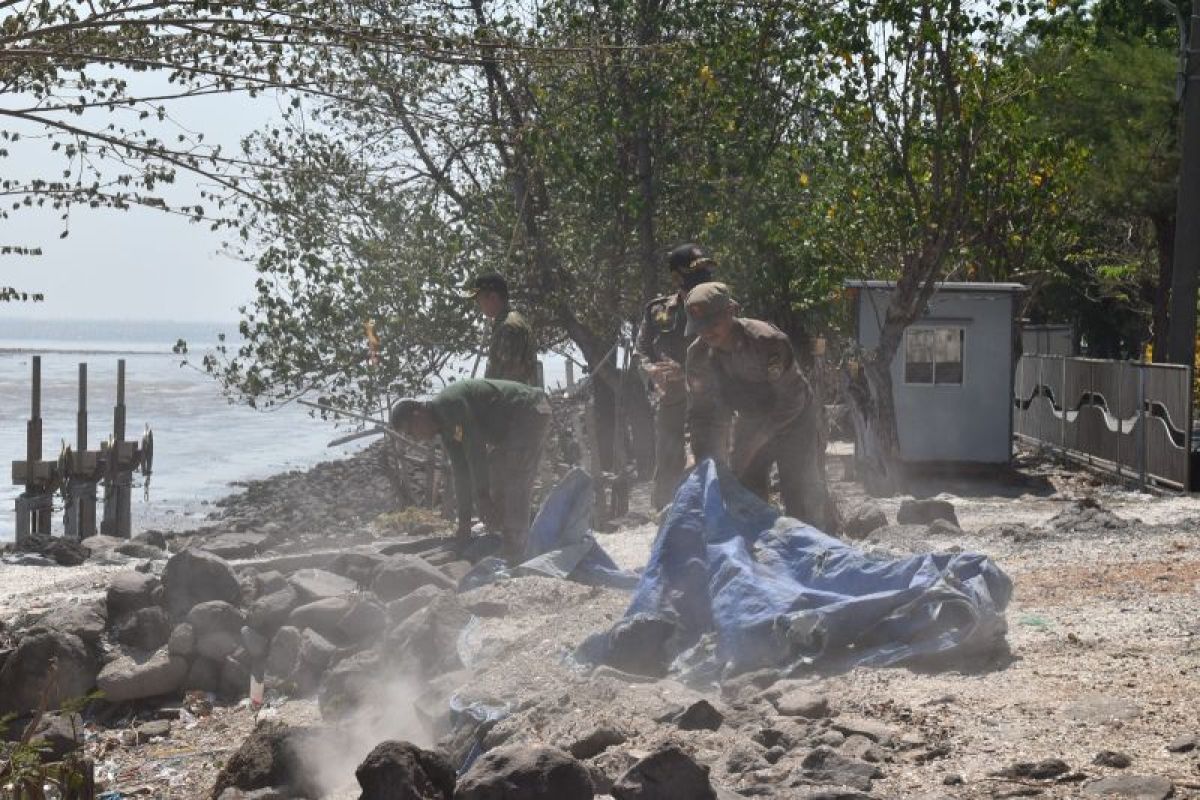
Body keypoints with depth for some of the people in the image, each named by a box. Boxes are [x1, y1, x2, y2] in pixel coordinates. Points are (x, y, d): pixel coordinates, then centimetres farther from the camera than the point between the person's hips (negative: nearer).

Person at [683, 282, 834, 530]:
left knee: (802, 500, -7)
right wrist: (706, 460, -18)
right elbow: (702, 412, -6)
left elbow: (791, 400, -29)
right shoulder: (699, 354, -13)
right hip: (750, 423, 5)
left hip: (792, 423, -5)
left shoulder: (766, 341, -31)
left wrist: (755, 441, -32)